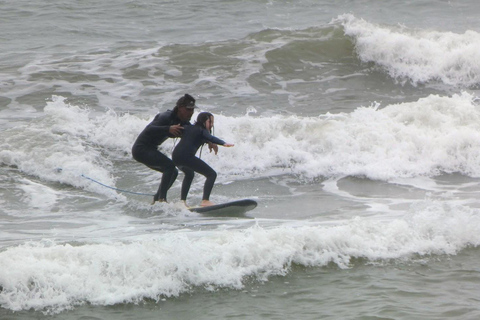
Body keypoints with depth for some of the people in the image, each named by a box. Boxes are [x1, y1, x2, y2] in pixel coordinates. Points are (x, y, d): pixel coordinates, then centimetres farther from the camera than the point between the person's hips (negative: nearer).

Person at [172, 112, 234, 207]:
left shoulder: (188, 128, 25)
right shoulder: (202, 131, 3)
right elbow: (210, 138, -18)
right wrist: (223, 143, -32)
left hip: (175, 156, 9)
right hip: (186, 156, -9)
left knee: (189, 175, 38)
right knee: (212, 174, -7)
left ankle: (183, 200, 34)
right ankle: (205, 201, -22)